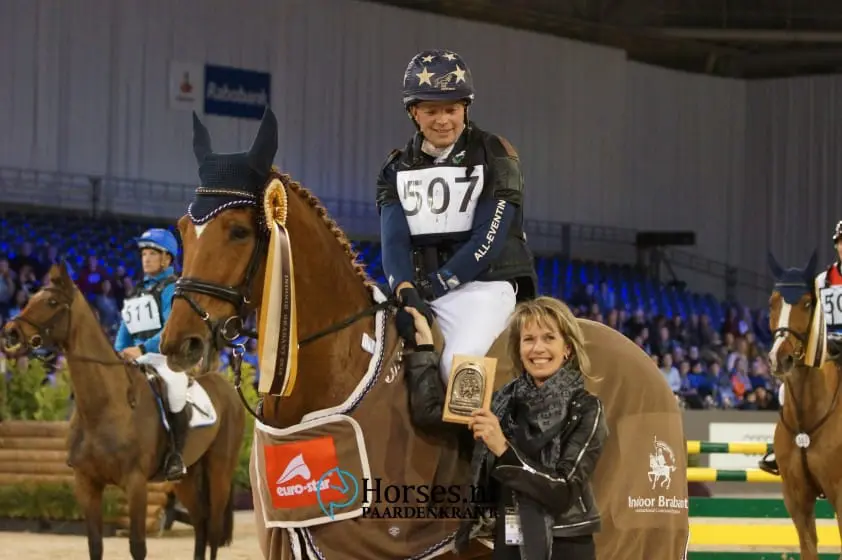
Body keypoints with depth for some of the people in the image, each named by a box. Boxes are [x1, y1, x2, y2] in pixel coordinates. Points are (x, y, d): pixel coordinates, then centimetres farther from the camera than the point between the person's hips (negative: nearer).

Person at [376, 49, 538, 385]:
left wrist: (435, 286, -16)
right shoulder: (398, 168, 13)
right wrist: (406, 292, -22)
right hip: (418, 287, 5)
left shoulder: (495, 157, 1)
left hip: (481, 285, -5)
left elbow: (487, 240, -9)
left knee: (457, 362, -32)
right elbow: (394, 240, -2)